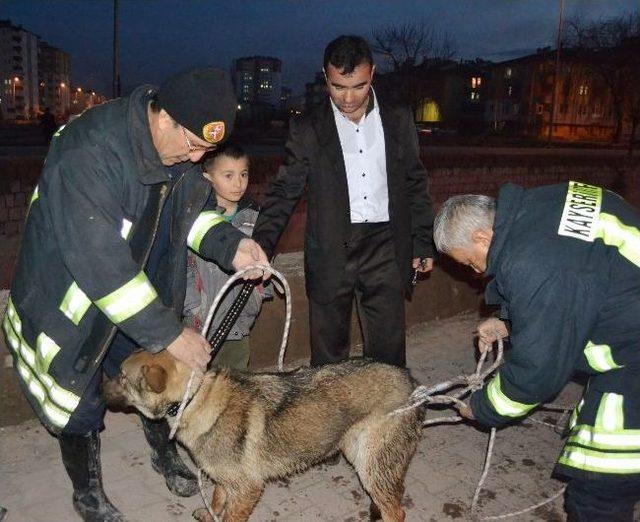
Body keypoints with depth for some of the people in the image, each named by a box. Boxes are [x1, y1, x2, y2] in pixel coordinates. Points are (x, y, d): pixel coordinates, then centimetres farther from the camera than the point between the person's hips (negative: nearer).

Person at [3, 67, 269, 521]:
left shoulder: (180, 146, -11)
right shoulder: (88, 155, -35)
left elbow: (195, 203, 4)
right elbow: (99, 263, -38)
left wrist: (230, 245, -18)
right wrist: (169, 334, -34)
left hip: (139, 293, 6)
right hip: (70, 303, -6)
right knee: (80, 405, 10)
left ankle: (164, 452, 48)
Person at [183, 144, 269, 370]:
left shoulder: (253, 215, 5)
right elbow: (183, 268, -7)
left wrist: (260, 289, 8)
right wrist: (194, 309, -10)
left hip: (240, 321, 4)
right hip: (201, 324, -4)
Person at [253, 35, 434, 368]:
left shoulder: (399, 120, 7)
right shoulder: (307, 129, 1)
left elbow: (415, 184, 12)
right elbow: (284, 192, 0)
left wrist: (423, 243, 8)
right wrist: (260, 248, -11)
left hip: (385, 249, 1)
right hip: (331, 252, -1)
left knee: (388, 352, 5)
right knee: (328, 355, 8)